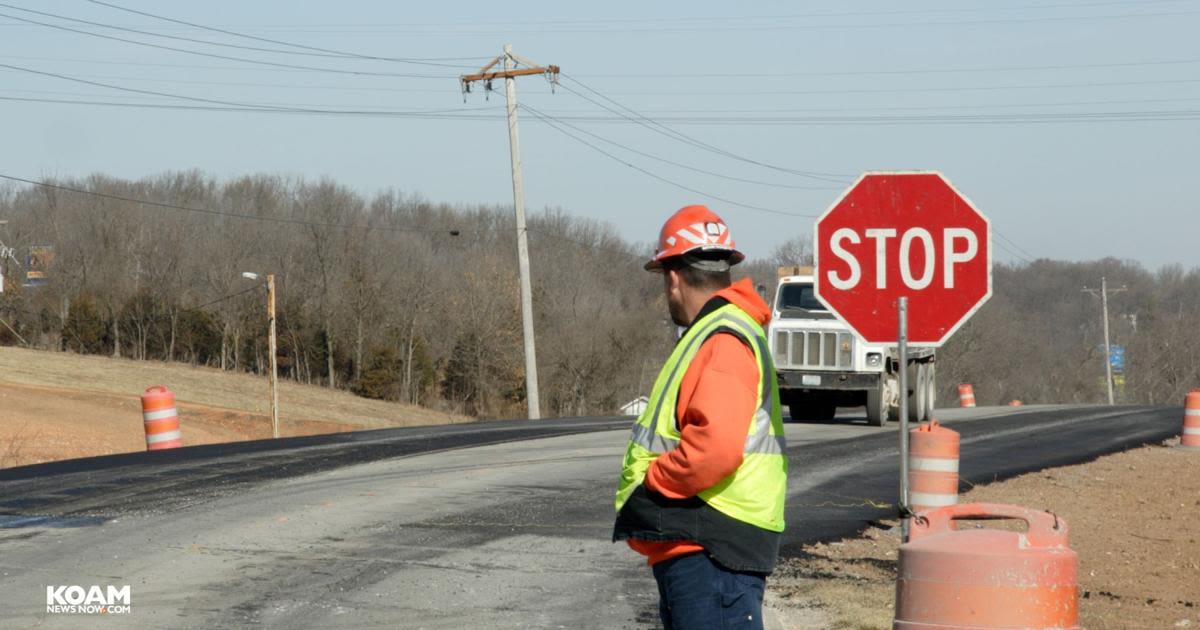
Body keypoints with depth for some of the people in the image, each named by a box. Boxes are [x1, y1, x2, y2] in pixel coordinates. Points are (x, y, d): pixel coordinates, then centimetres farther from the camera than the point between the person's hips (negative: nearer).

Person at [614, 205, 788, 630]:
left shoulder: (723, 340, -15)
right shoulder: (717, 331, 20)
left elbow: (716, 446, -28)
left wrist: (652, 483, -15)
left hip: (711, 551, -11)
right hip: (694, 548, 11)